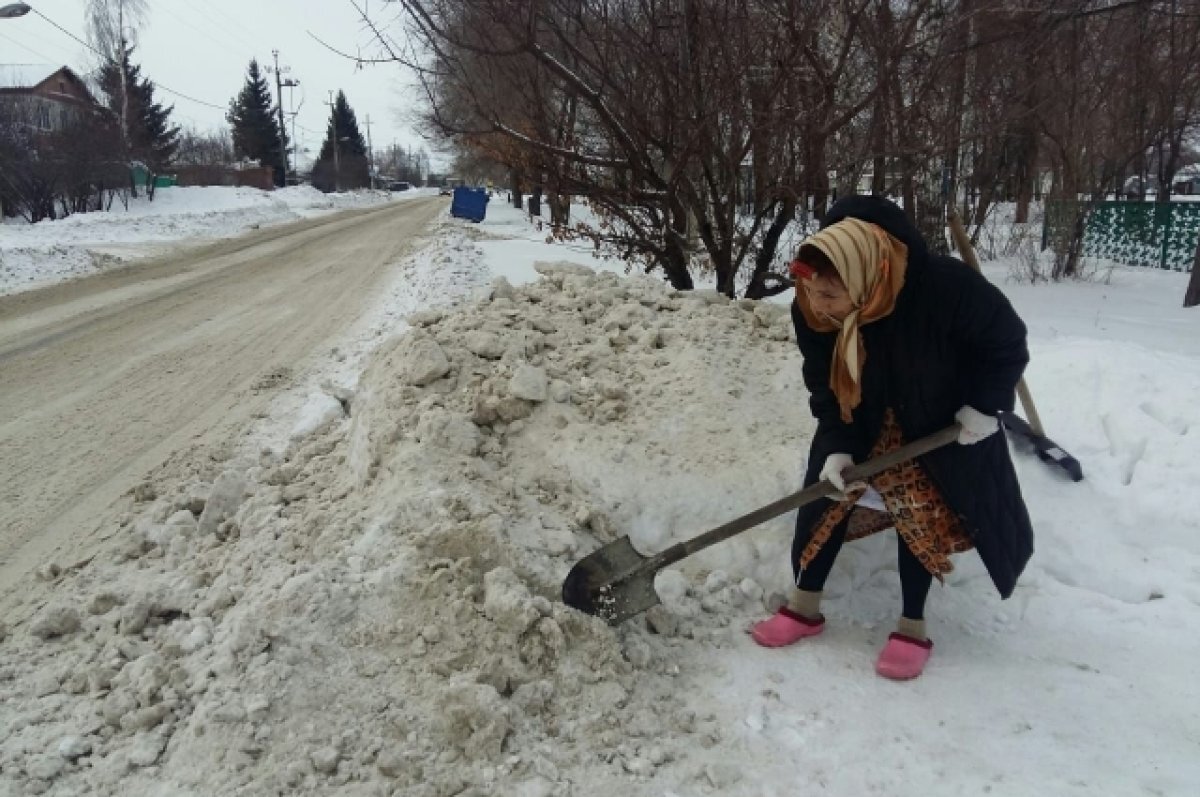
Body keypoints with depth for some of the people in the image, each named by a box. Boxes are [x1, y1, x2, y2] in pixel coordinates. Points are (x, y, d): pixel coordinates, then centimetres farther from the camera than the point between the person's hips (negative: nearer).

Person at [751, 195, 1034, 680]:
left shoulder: (947, 288, -39)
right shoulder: (810, 311, -27)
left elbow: (1007, 343, -20)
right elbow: (824, 386, -15)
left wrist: (984, 405, -21)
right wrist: (836, 447, -25)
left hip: (942, 425, -3)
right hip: (860, 425, 3)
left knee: (921, 516, 1)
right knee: (824, 498, 0)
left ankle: (912, 626, 19)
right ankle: (804, 607, 15)